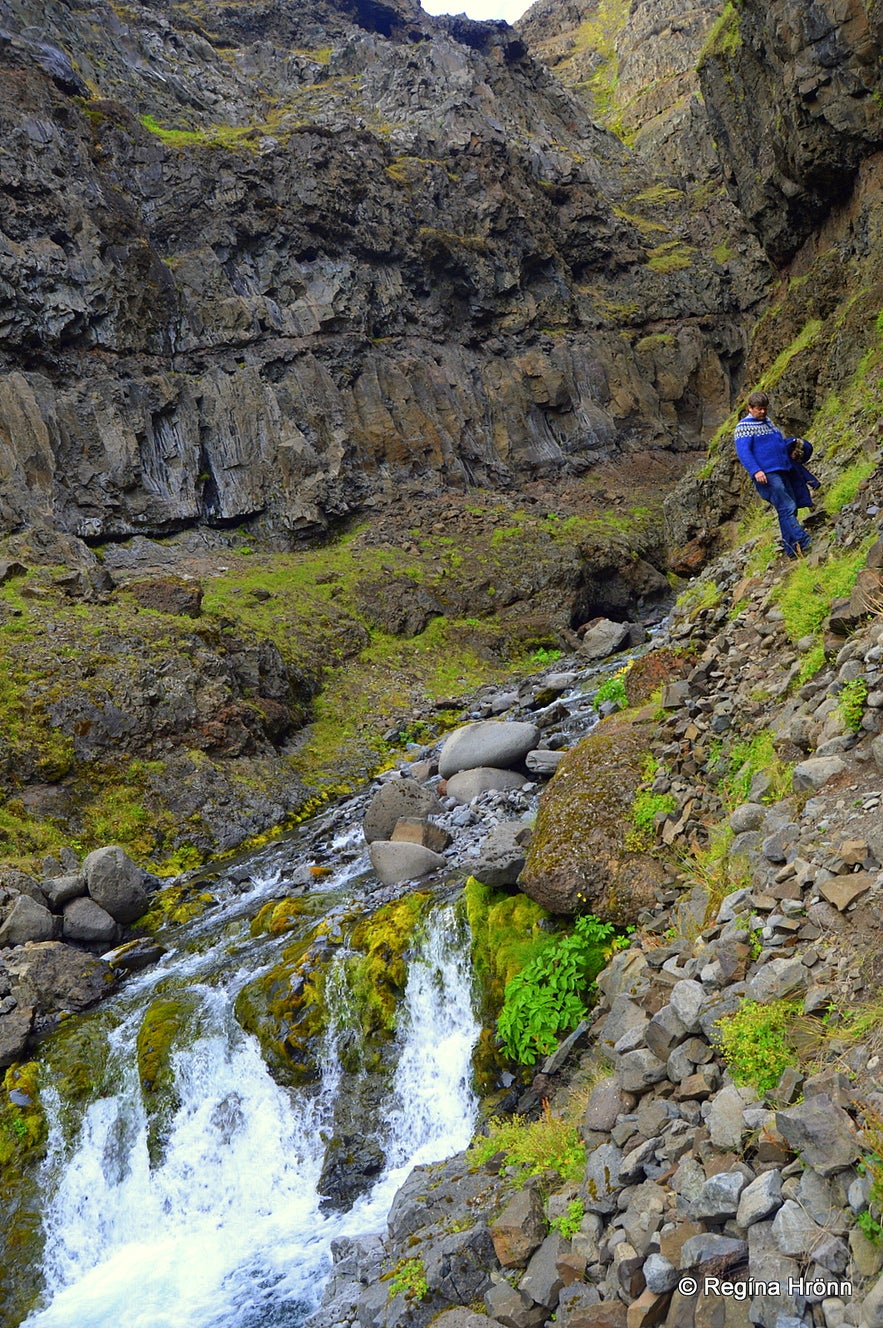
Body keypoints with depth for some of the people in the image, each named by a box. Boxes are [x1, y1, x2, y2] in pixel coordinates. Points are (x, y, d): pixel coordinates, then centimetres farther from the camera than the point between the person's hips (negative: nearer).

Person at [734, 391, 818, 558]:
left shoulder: (767, 421, 22)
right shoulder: (744, 426, -5)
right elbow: (743, 451, -16)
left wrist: (793, 443, 18)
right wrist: (755, 470, -27)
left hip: (782, 470, 9)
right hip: (766, 474, -9)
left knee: (789, 509, 8)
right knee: (787, 507, -16)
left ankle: (792, 550, 13)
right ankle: (805, 543, -20)